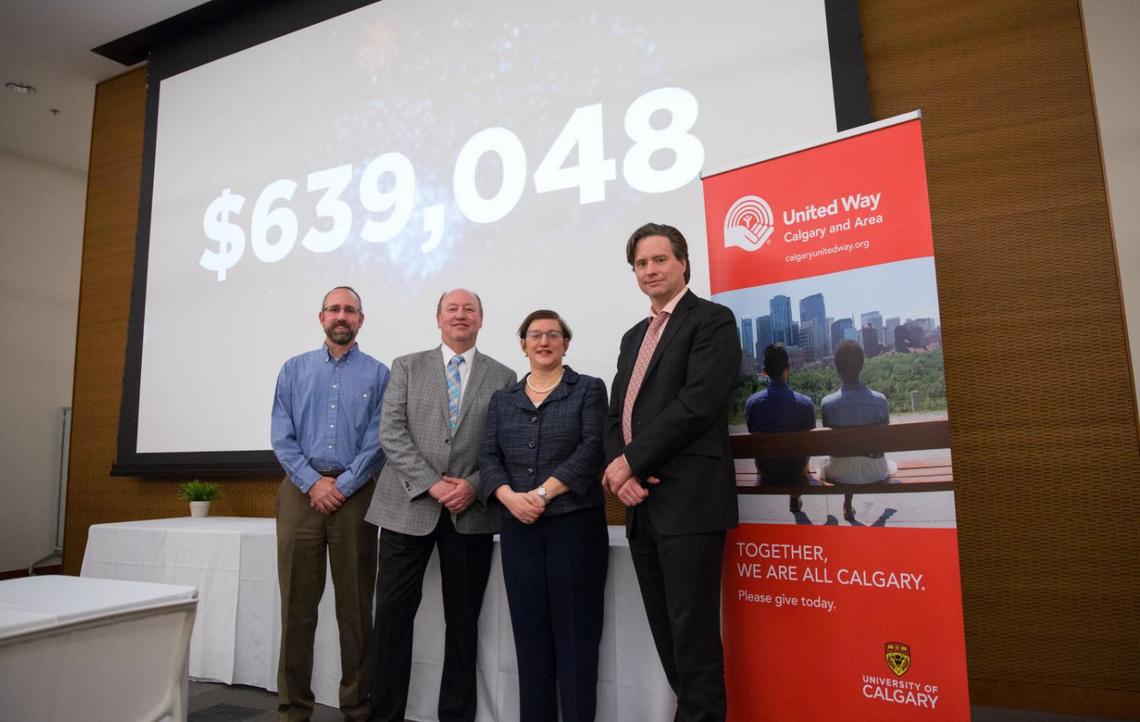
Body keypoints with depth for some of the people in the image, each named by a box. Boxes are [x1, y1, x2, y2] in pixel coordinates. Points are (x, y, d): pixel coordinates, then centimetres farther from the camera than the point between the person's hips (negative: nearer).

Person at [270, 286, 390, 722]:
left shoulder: (378, 374, 5)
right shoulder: (293, 369, 10)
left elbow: (378, 441, -3)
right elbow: (281, 437, 2)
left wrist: (342, 486, -11)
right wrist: (313, 483, -9)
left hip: (355, 495, -1)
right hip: (300, 492, 1)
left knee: (355, 605, 5)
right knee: (297, 602, 6)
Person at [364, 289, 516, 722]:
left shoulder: (503, 377, 8)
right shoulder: (407, 367, 8)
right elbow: (391, 433, -2)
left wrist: (474, 486, -12)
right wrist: (430, 483, -12)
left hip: (471, 512, 1)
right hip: (408, 506, 0)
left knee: (463, 619, 9)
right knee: (393, 613, 4)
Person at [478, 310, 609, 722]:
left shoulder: (589, 390, 4)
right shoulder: (502, 400, 15)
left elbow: (591, 450, -8)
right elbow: (488, 456, 6)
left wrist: (543, 493, -16)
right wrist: (510, 497, -12)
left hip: (575, 522, -3)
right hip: (518, 526, 4)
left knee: (574, 631, 1)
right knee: (530, 631, 8)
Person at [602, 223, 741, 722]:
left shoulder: (712, 320, -2)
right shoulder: (633, 337, 21)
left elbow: (698, 402, -15)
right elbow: (617, 414, 15)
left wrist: (631, 460, -13)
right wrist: (619, 472, -4)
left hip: (688, 499, -7)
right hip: (642, 504, 8)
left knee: (693, 633, -2)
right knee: (666, 632, 14)